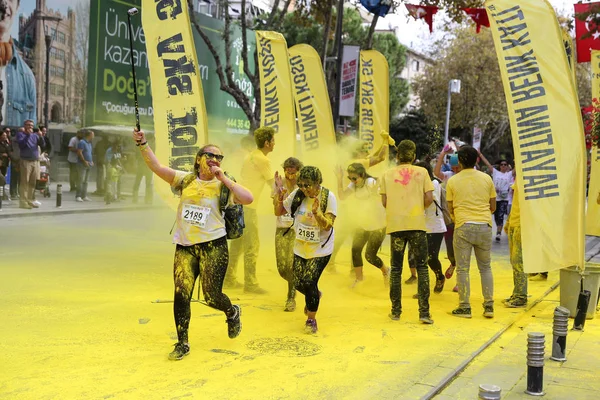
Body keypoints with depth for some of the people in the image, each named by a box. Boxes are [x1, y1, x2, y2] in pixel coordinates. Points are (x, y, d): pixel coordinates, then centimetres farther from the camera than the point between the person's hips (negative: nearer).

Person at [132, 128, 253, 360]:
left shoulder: (222, 186, 1)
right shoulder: (185, 180, 7)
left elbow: (248, 199, -15)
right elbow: (157, 167, -2)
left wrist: (224, 179, -15)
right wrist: (142, 144, -15)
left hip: (213, 246, -2)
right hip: (185, 247, 2)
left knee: (212, 296, -3)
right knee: (181, 295, -3)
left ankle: (232, 312, 33)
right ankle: (182, 343, 11)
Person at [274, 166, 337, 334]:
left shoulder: (328, 197, -17)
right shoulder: (297, 194, -7)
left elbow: (328, 225, -21)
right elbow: (278, 212, 2)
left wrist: (317, 212, -38)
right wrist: (280, 199, -16)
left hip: (320, 249, -4)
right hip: (301, 247, 4)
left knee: (309, 282, -11)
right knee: (299, 283, 6)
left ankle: (311, 320, 11)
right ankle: (314, 296, 42)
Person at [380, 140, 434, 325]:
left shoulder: (387, 174, 6)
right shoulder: (421, 172, 3)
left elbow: (384, 202, 2)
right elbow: (429, 198, -3)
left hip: (395, 224, 1)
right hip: (417, 224, -1)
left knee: (396, 269, 11)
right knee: (422, 268, 4)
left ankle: (396, 311, 14)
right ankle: (424, 312, -1)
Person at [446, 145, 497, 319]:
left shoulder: (453, 181, 0)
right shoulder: (486, 178, 6)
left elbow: (450, 209, 5)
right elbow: (493, 207, 11)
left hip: (463, 227, -2)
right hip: (484, 226, 3)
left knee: (463, 268, 4)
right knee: (485, 267, 14)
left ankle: (464, 307, 4)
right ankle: (489, 306, 11)